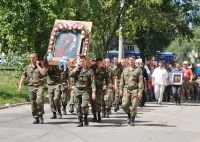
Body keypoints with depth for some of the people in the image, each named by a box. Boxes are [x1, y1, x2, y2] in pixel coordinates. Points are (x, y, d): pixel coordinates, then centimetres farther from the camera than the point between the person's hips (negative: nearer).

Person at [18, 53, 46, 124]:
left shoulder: (40, 66, 5)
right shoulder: (27, 67, 13)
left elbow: (43, 73, -14)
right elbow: (23, 76, 13)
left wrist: (38, 65, -8)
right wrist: (20, 85, 2)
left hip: (39, 86, -3)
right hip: (31, 86, 3)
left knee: (39, 101, -21)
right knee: (33, 103, 2)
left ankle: (40, 115, -3)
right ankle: (36, 118, 10)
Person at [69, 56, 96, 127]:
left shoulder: (89, 71, 0)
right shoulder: (77, 69, 9)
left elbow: (93, 82, -3)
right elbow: (70, 75, -7)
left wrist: (93, 92, -10)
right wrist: (76, 68, -10)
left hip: (85, 90, -3)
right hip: (77, 90, 3)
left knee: (84, 105, -20)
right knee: (78, 106, 3)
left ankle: (85, 117, 4)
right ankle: (80, 121, 12)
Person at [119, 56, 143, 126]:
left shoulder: (138, 70, 3)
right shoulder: (125, 70, 14)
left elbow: (141, 81, -2)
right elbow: (122, 80, 16)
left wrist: (140, 91, -10)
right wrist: (121, 89, 8)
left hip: (135, 90, -2)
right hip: (126, 89, 3)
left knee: (134, 106, -5)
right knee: (124, 105, -9)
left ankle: (132, 120, 9)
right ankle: (129, 115, 19)